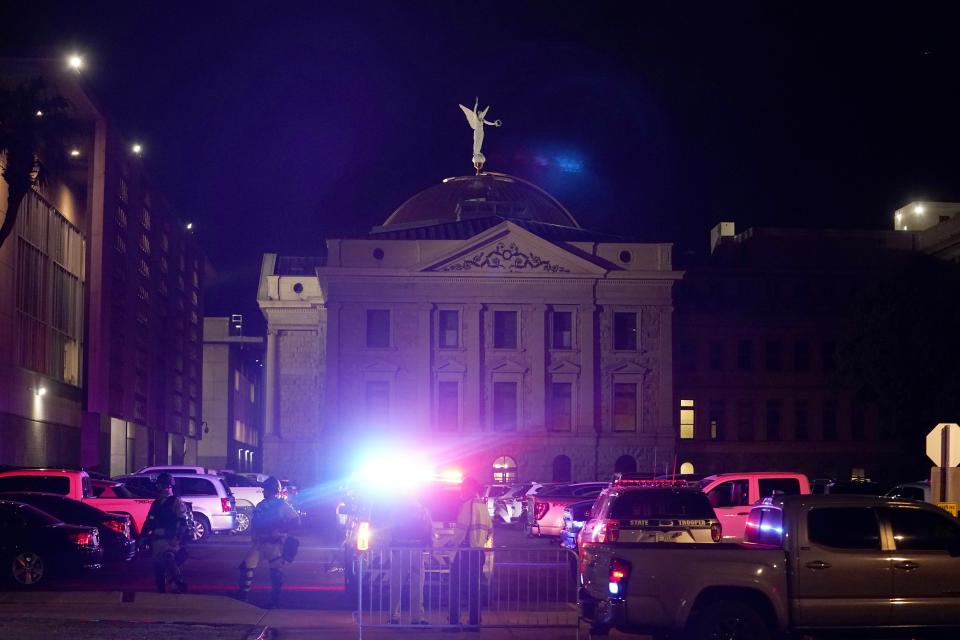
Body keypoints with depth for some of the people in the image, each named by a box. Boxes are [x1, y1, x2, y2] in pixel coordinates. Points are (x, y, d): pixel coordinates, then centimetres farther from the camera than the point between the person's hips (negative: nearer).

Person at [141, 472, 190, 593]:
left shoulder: (176, 502, 1)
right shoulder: (156, 503, 21)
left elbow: (183, 521, -8)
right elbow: (149, 522, 26)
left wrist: (178, 537, -20)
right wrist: (143, 535, 17)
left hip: (170, 539, -7)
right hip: (157, 539, 7)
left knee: (168, 558, -28)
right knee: (157, 566, 5)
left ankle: (179, 584, -22)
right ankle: (160, 590, 14)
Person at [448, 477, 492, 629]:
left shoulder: (468, 504, -10)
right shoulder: (483, 505, 13)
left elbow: (461, 529, -18)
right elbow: (490, 530, 16)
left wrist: (452, 542, -7)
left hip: (466, 550, -8)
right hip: (479, 551, 8)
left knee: (456, 584, -2)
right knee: (474, 587, 12)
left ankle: (454, 620, -5)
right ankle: (475, 621, 11)